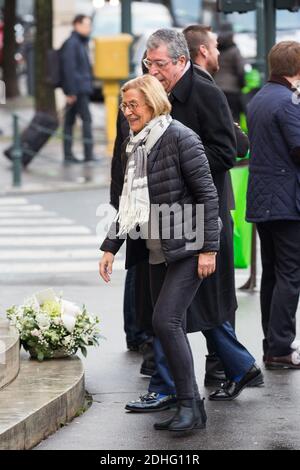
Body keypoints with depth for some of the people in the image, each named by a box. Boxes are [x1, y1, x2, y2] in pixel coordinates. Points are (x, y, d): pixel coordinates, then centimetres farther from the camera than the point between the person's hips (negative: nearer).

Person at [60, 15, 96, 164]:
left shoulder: (81, 43, 18)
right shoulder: (71, 43, -13)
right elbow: (69, 68, -19)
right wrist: (71, 92, -21)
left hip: (83, 88, 10)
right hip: (78, 89, -10)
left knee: (70, 119, 9)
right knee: (86, 118, -11)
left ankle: (68, 154, 10)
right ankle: (88, 154, -12)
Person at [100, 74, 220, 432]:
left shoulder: (180, 138, -11)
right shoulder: (135, 145, 14)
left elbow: (207, 194, -12)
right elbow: (128, 203, 21)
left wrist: (208, 248, -16)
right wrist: (110, 247, 16)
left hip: (187, 249, -8)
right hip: (158, 252, 8)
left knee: (165, 322, -17)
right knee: (168, 326, 6)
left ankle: (190, 405, -10)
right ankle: (187, 407, 12)